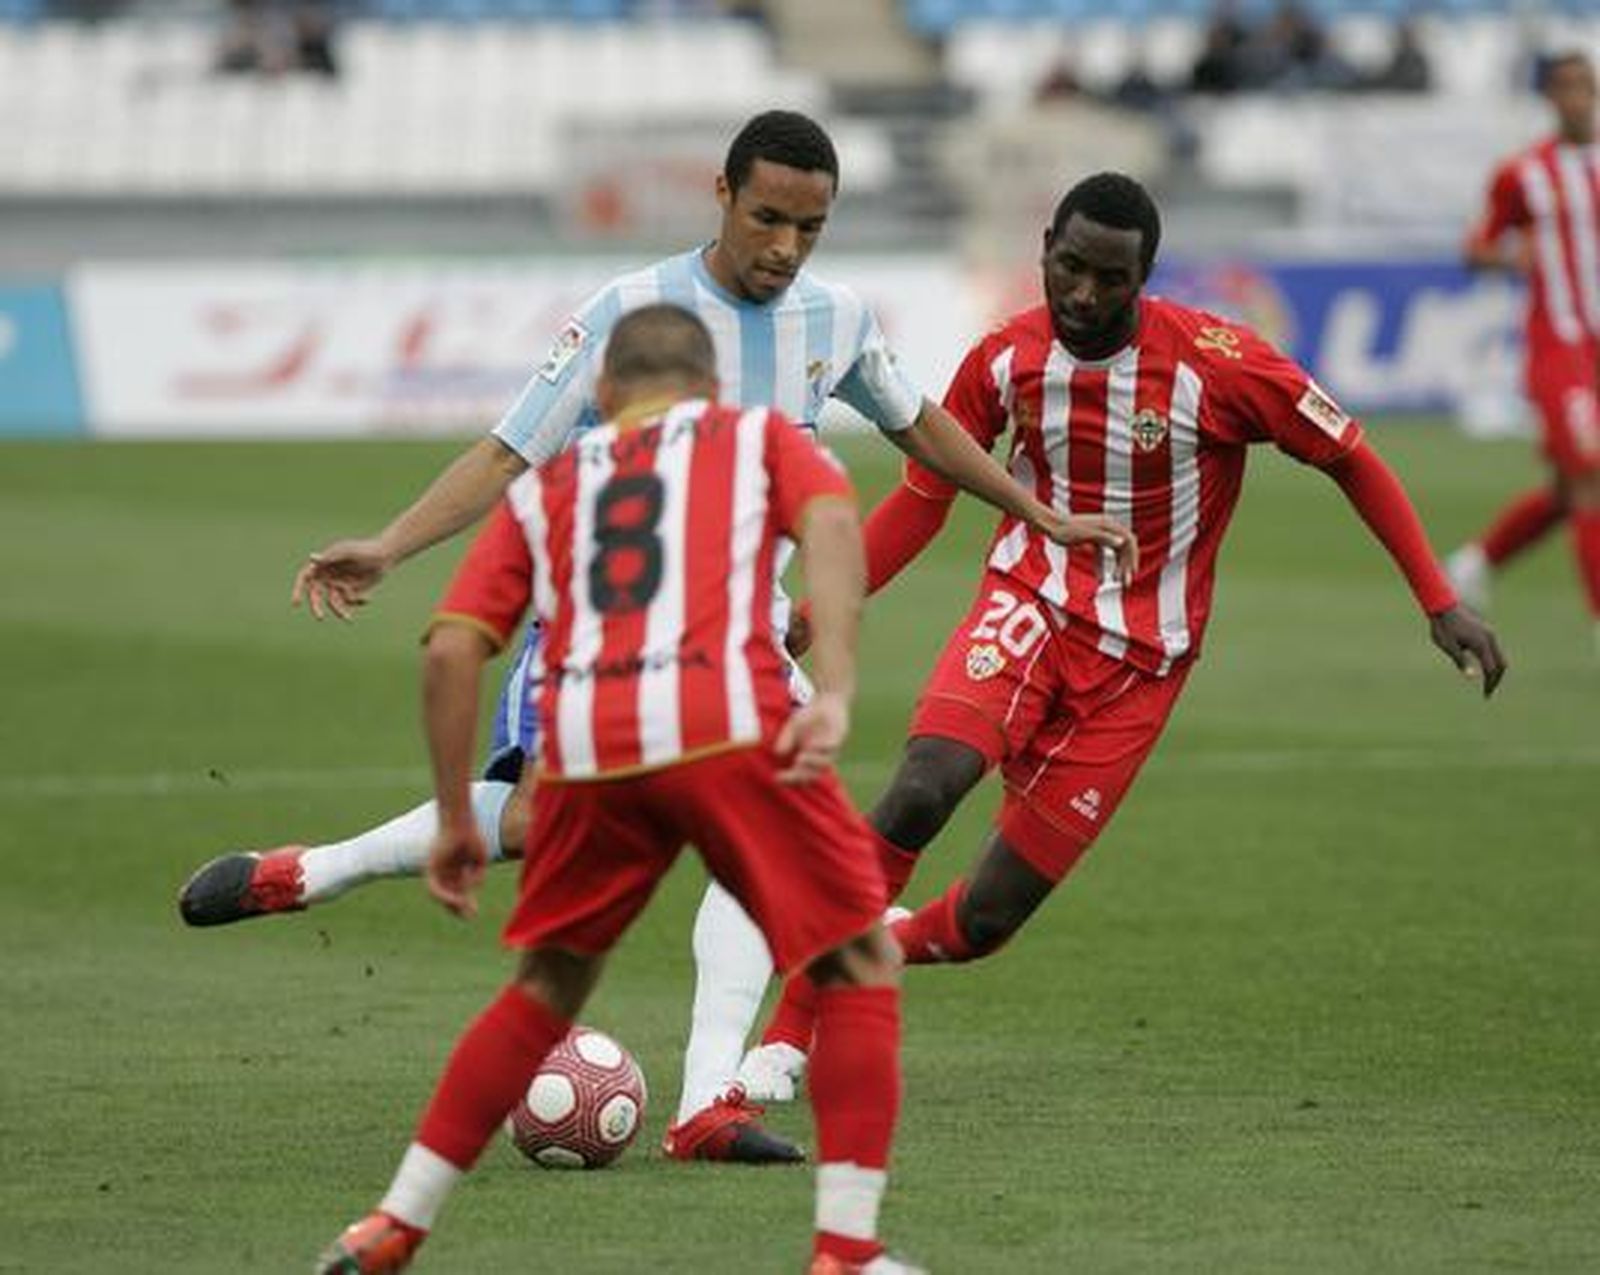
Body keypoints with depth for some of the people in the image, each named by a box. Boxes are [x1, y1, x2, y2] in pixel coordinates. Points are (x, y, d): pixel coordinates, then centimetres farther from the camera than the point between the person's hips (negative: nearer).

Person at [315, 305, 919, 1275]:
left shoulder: (545, 489, 29)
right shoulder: (759, 437, 24)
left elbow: (452, 652, 17)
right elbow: (832, 521, 0)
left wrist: (456, 821, 23)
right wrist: (834, 694, -10)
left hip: (586, 753, 3)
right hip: (731, 726, -3)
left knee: (547, 986, 24)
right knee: (861, 967, 12)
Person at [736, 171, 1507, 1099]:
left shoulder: (1215, 362, -15)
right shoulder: (1006, 360, -5)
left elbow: (1352, 462, -5)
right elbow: (924, 497, 8)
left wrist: (1440, 603, -10)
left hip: (1138, 664, -1)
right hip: (1030, 605, 1)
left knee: (985, 920, -5)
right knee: (920, 792, -30)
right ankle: (785, 1040, -19)